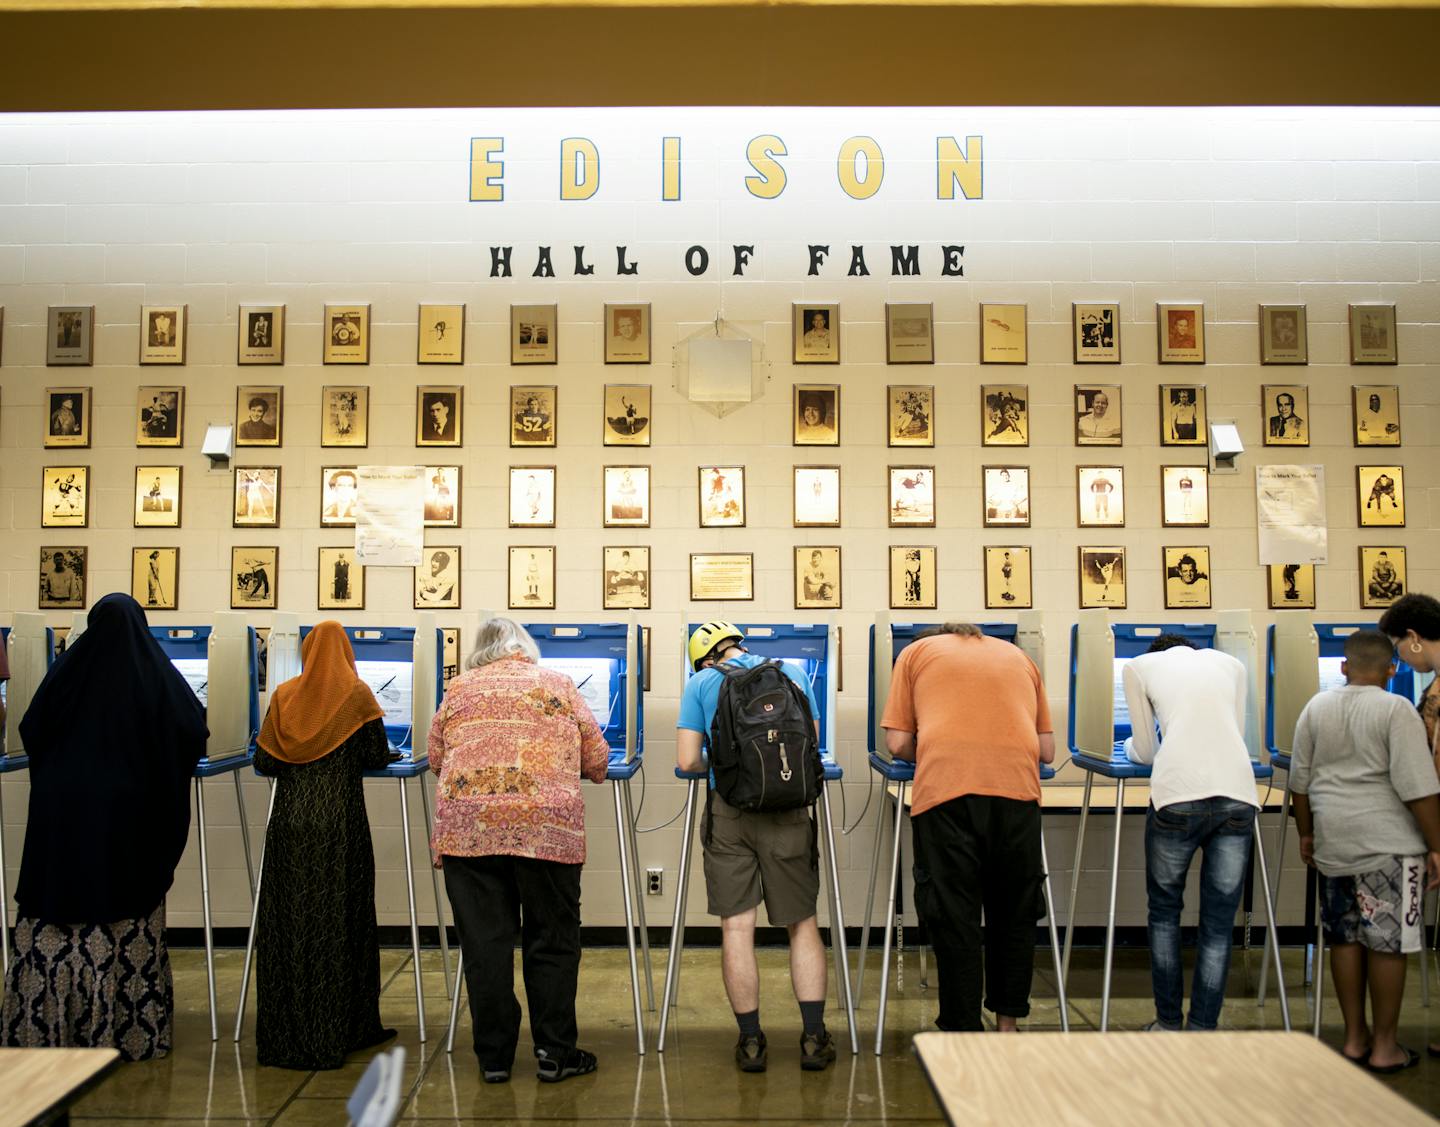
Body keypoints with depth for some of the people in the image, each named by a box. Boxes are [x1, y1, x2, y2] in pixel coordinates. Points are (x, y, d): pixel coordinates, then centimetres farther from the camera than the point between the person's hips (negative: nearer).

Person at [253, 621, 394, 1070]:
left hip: (289, 822, 3)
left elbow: (263, 763, 5)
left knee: (287, 919, 9)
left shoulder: (284, 696, 6)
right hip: (340, 823, -3)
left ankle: (283, 1033, 16)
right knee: (339, 919, 5)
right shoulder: (357, 695, -2)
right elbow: (378, 758, -2)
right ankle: (338, 1030, 11)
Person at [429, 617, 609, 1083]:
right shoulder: (559, 685, 10)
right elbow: (597, 760, 11)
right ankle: (554, 1053, 15)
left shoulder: (459, 688, 13)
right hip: (547, 826, -1)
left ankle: (494, 1056, 16)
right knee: (551, 941, 10)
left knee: (484, 943, 8)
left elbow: (436, 758, 20)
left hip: (467, 826, 2)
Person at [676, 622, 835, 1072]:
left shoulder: (701, 683, 5)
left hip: (728, 811, -1)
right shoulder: (793, 673, 10)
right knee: (802, 922, 11)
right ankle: (814, 1038, 12)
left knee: (736, 926, 6)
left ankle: (751, 1042, 12)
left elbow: (687, 761, 0)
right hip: (788, 812, 1)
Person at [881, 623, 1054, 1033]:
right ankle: (1007, 1024, 27)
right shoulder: (1018, 656, 27)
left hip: (945, 788, -3)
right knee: (1014, 911, 18)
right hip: (1017, 789, 3)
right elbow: (1047, 750, 22)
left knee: (953, 916, 5)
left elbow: (898, 743, 12)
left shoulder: (917, 651, 20)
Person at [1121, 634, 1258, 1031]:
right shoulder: (1230, 663, 27)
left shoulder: (1140, 666, 19)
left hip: (1178, 793, -2)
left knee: (1164, 911, 17)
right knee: (1218, 924, 11)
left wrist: (1131, 748, 45)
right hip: (1238, 792, 2)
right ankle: (1203, 1031, 13)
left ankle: (1169, 1024, 22)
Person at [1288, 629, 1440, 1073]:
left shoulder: (1316, 707, 7)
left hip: (1333, 842, 5)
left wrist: (1307, 834, 21)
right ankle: (1384, 1046, 13)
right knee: (1387, 941, 4)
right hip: (1387, 844, -5)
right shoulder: (1396, 710, -8)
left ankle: (1355, 1038, 22)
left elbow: (1300, 782, 11)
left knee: (1345, 938, 12)